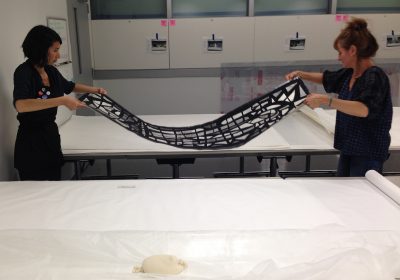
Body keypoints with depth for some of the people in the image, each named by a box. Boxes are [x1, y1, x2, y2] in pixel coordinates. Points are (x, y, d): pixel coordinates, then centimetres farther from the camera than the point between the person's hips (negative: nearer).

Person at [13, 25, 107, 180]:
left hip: (51, 133, 7)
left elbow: (68, 86, 26)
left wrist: (94, 90, 23)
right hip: (31, 139, -6)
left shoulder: (51, 70, 3)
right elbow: (20, 105, -36)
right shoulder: (23, 72, -17)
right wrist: (62, 101, -37)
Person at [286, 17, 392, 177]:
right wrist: (301, 74, 15)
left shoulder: (374, 77, -21)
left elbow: (364, 109, -38)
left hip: (368, 152, -8)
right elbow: (327, 78, 24)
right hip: (349, 147, 9)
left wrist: (325, 100, -41)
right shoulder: (349, 73, 4)